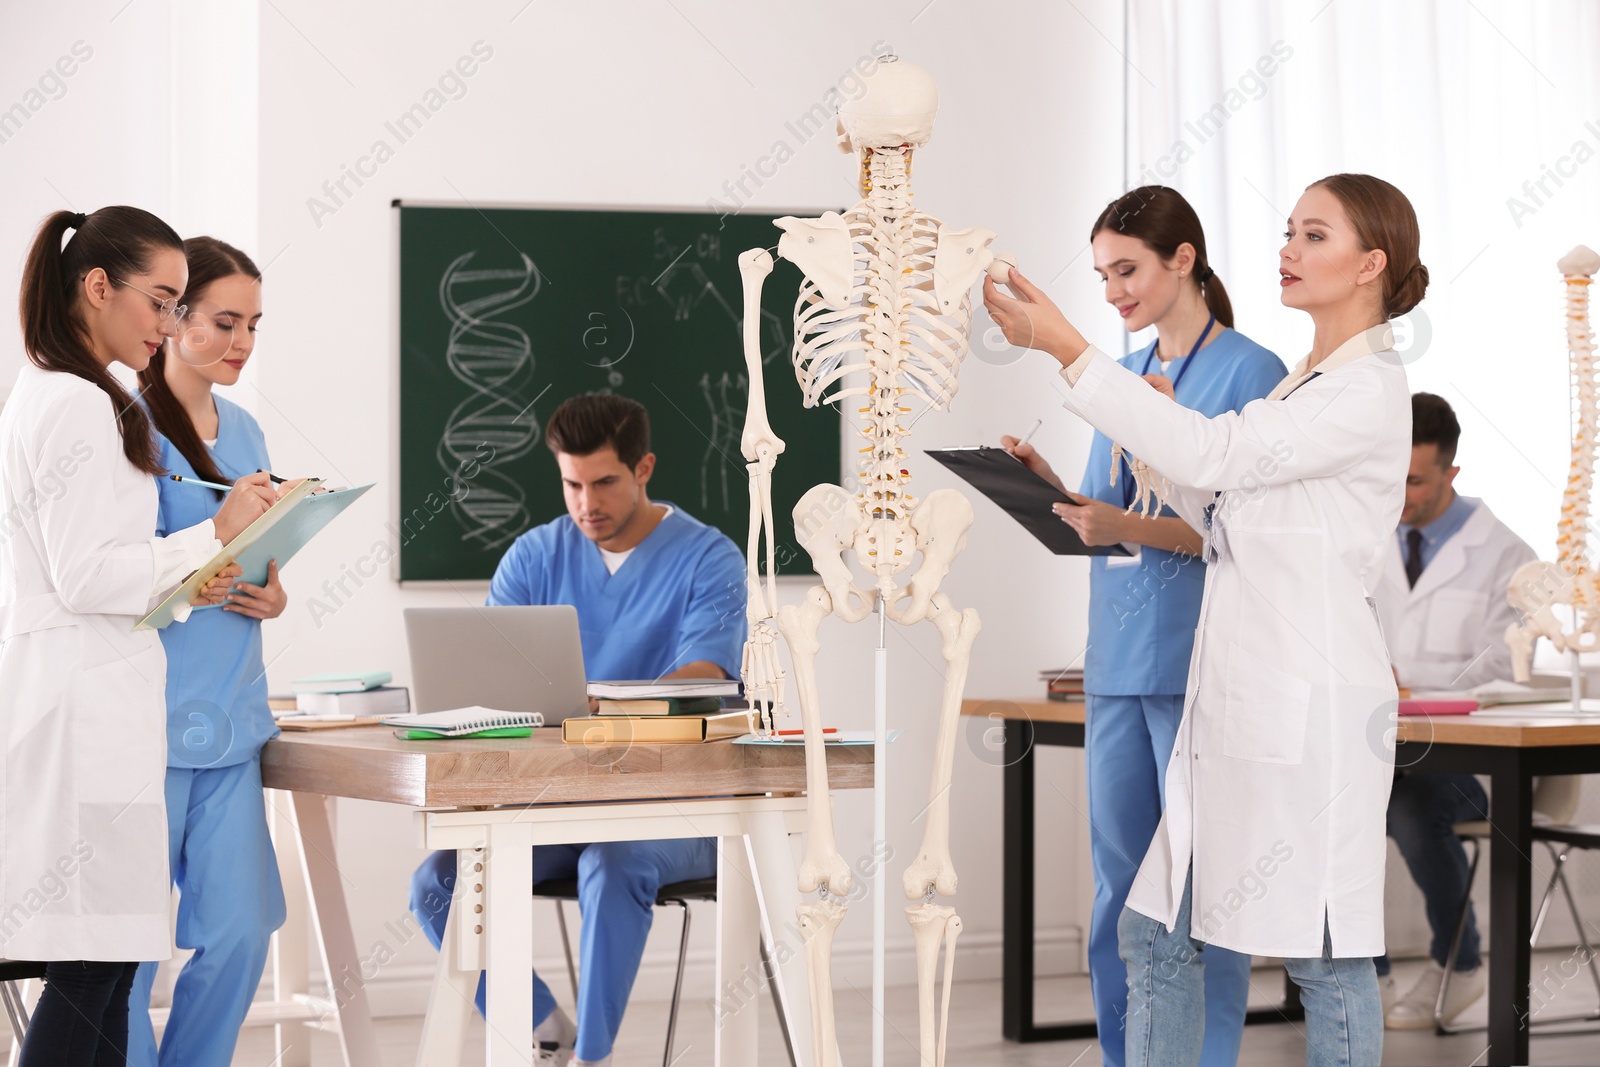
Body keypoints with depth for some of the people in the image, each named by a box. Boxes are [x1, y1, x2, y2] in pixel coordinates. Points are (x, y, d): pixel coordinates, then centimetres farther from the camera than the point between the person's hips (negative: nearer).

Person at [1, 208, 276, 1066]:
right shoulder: (78, 407, -13)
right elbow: (84, 576, -17)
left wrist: (181, 581, 10)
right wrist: (213, 535, -9)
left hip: (89, 704, 10)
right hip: (82, 708, -10)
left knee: (103, 964, 8)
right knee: (92, 964, -9)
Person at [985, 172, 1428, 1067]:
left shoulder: (1371, 392, -11)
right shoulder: (1302, 388, 19)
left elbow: (1211, 455, -18)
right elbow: (1216, 508, 18)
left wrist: (1070, 350, -19)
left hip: (1311, 705, -9)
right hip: (1236, 702, 9)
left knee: (1322, 954, -2)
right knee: (1156, 935, 9)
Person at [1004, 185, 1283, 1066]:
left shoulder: (1249, 373, -6)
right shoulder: (1121, 376, 16)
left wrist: (1132, 528, -21)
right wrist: (1050, 488, 0)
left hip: (1200, 665, -7)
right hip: (1116, 661, 7)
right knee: (1118, 887, 10)